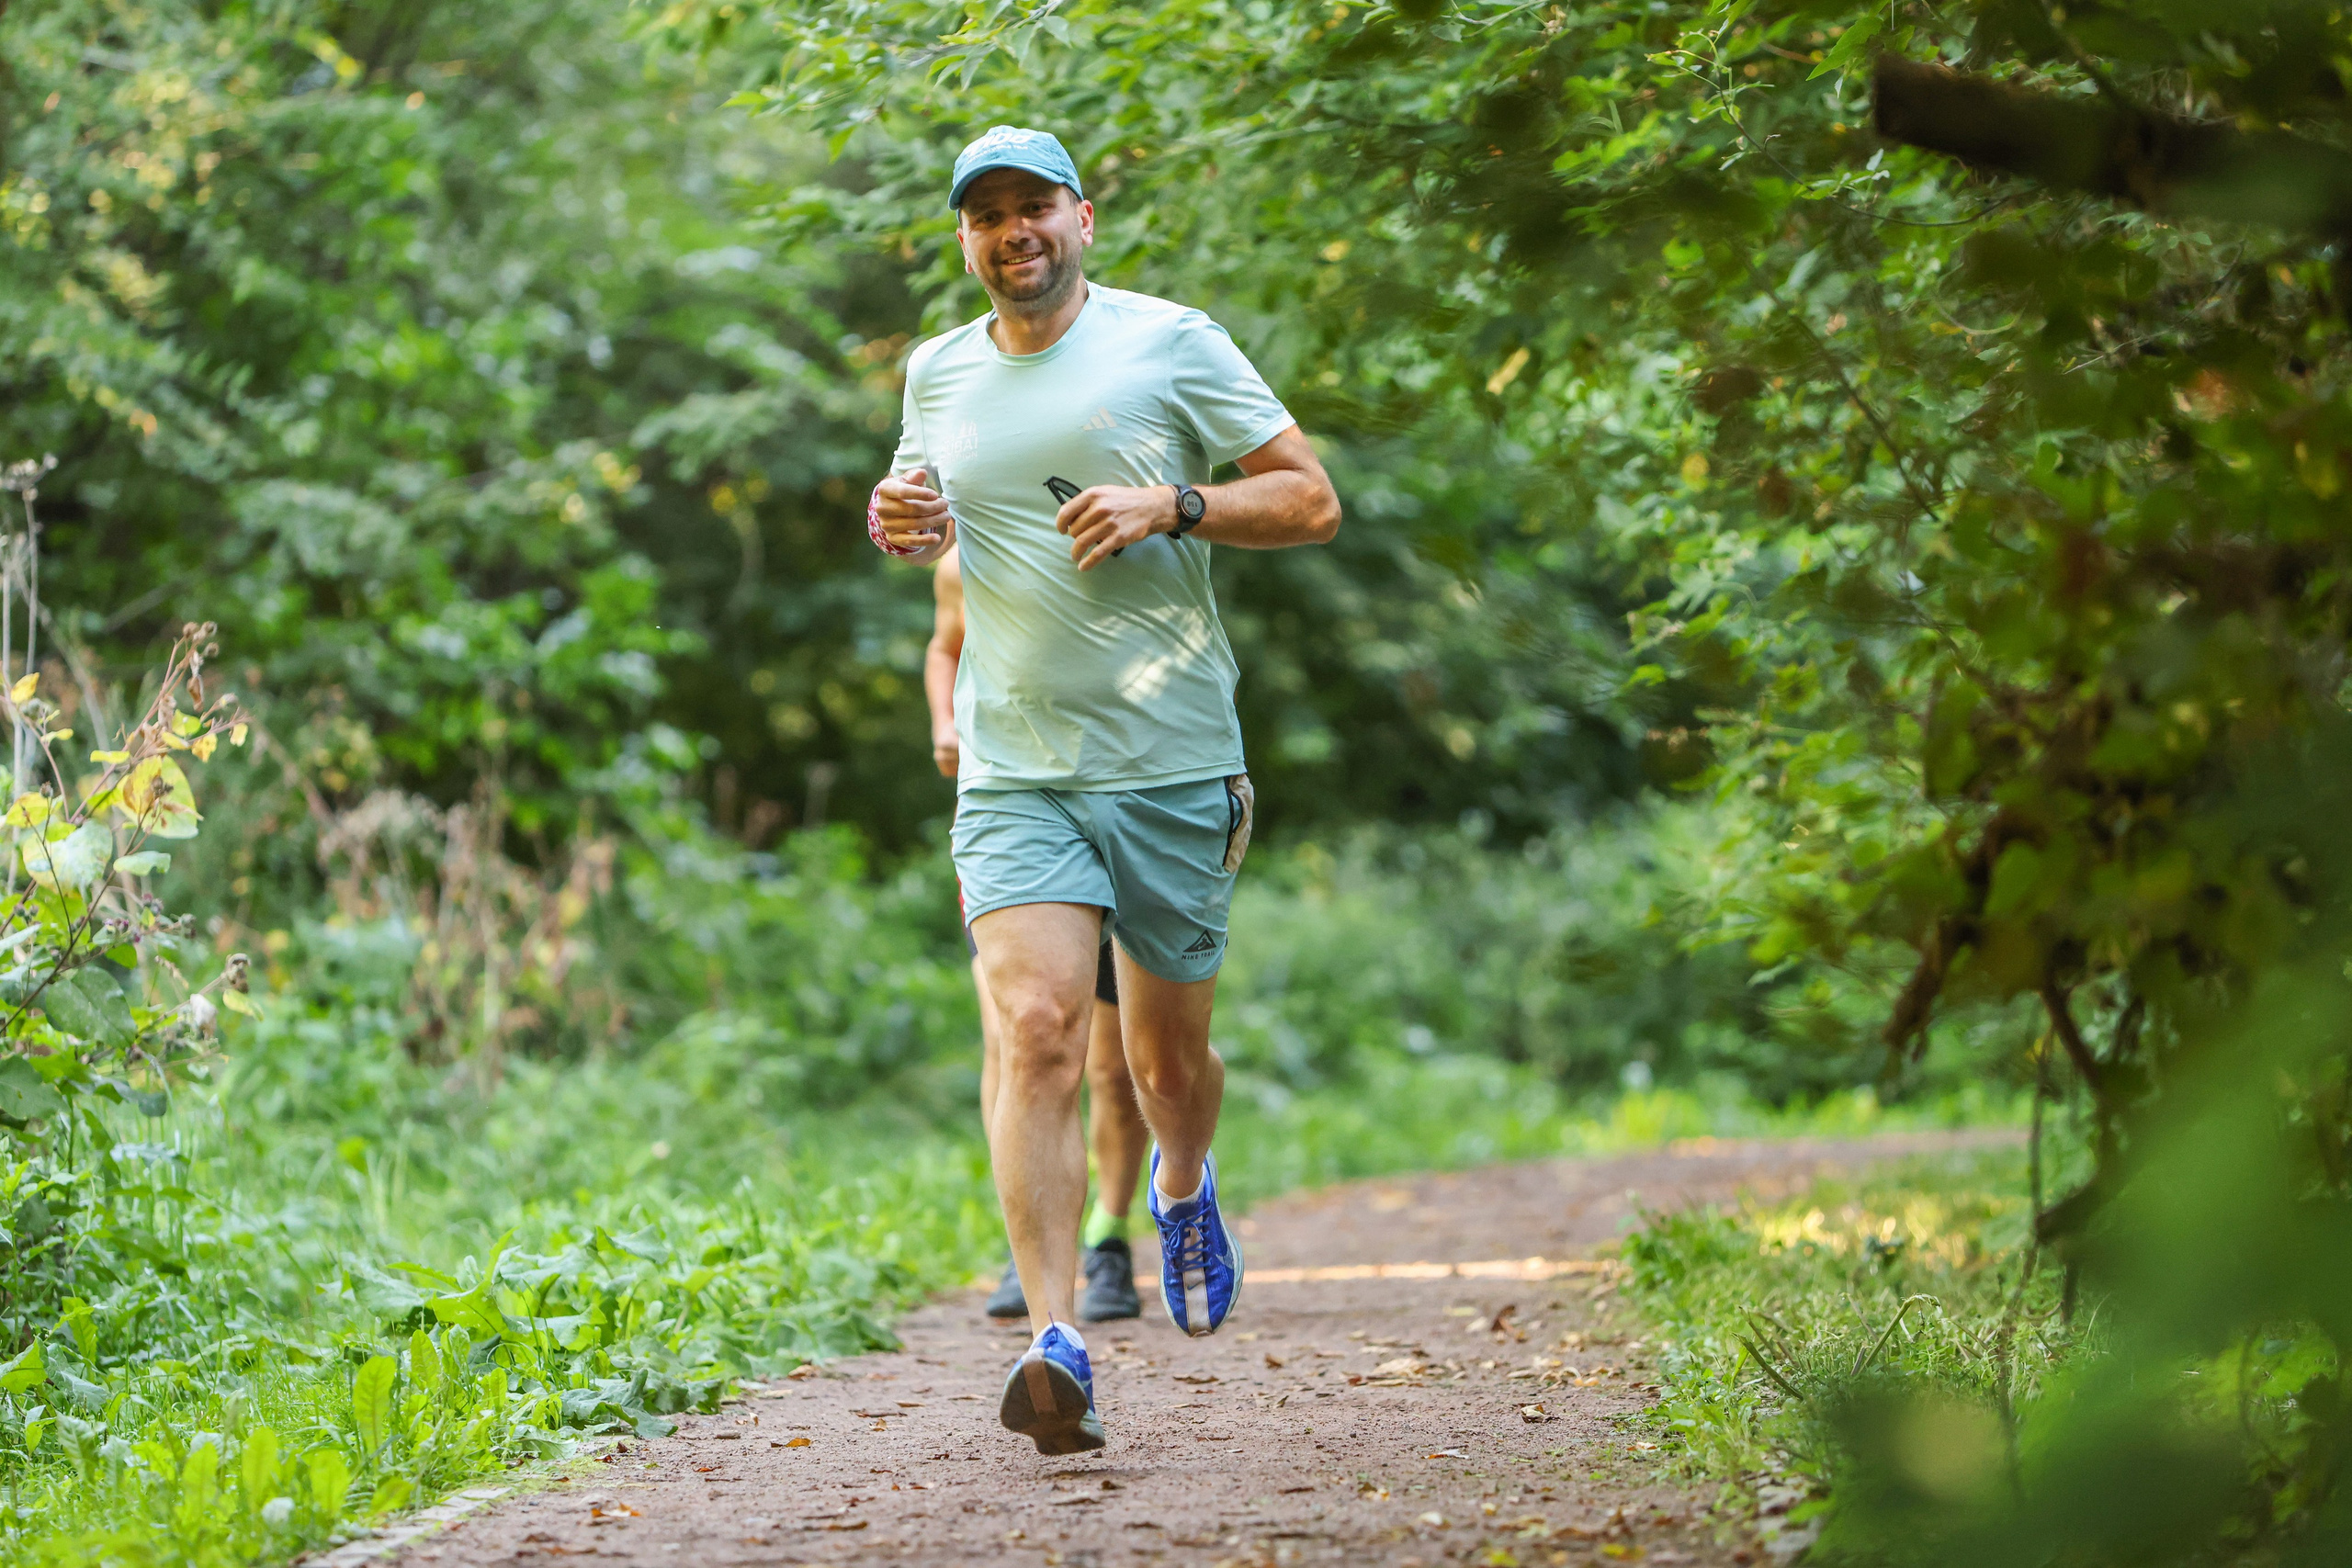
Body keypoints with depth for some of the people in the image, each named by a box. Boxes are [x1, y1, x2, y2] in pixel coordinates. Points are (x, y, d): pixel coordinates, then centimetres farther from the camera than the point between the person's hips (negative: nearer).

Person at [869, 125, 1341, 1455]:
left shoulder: (1171, 343, -1)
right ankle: (1058, 1345, -22)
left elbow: (1312, 500, 1)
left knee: (1171, 1051, 11)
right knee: (1037, 1031, -18)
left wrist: (1173, 508, -15)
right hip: (1016, 771, 1)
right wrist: (902, 523, 4)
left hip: (1174, 761, -1)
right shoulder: (939, 373, 10)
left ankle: (1183, 1187, 47)